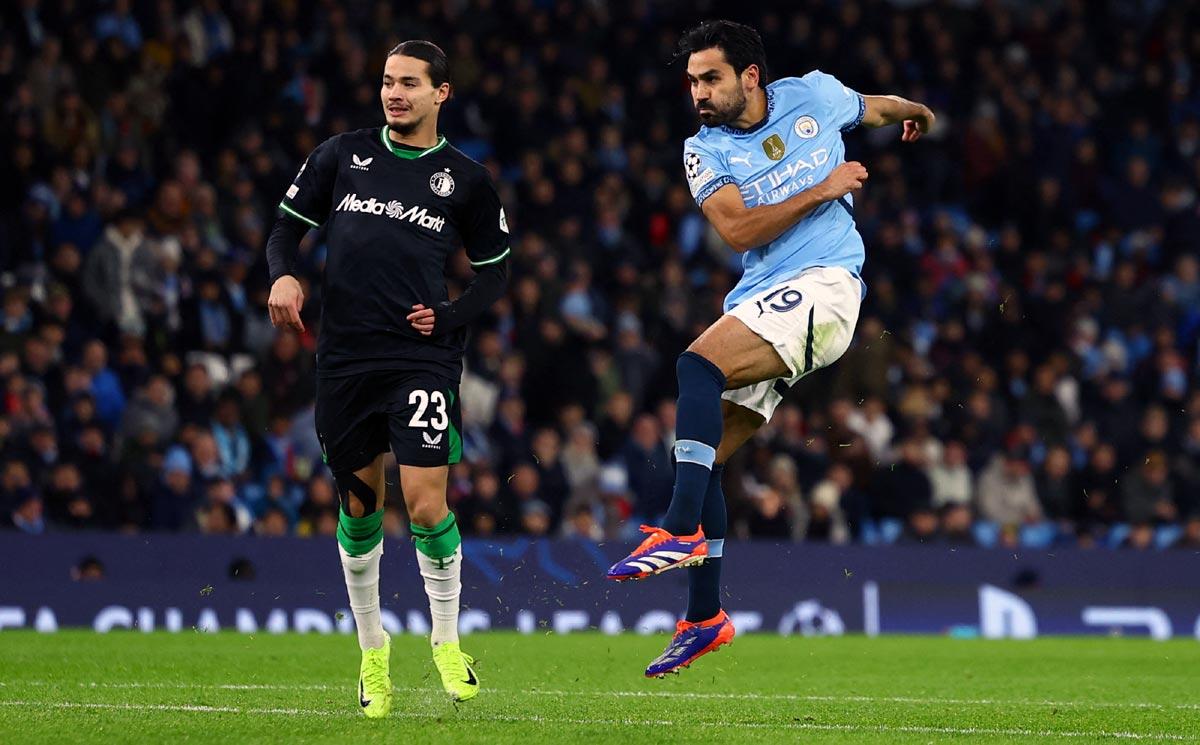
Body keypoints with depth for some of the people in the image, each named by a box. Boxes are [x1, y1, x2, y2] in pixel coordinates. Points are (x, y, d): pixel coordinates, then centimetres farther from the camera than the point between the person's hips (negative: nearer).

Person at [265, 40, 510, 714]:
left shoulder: (465, 179, 5)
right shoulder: (342, 155, 9)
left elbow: (495, 272, 13)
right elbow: (289, 226, 13)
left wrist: (451, 317, -4)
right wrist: (284, 274, -8)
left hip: (423, 356, -2)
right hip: (345, 356, 2)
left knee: (427, 504, -12)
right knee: (359, 506, 8)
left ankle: (447, 643, 8)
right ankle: (373, 651, 23)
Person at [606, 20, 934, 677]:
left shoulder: (813, 95, 5)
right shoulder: (705, 150, 6)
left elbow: (877, 108, 28)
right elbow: (737, 229, -10)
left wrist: (917, 115, 50)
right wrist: (822, 190, -12)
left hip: (823, 283, -5)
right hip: (759, 300, 5)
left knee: (697, 365, -28)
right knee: (701, 455, -2)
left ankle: (682, 531, -33)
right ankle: (704, 618, 7)